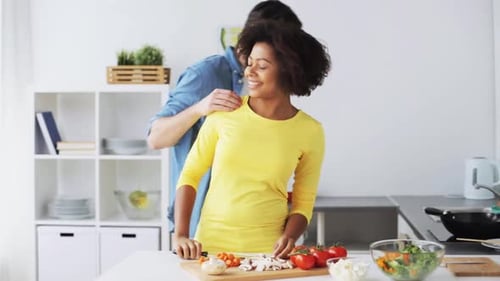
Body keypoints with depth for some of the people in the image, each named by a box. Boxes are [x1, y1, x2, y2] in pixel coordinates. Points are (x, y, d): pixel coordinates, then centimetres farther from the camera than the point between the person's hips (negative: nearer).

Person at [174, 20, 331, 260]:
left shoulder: (310, 131, -2)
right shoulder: (224, 112, -3)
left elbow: (303, 202, 5)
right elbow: (190, 175, 3)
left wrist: (289, 237, -13)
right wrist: (180, 234, -6)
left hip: (268, 250, 0)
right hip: (211, 245, 0)